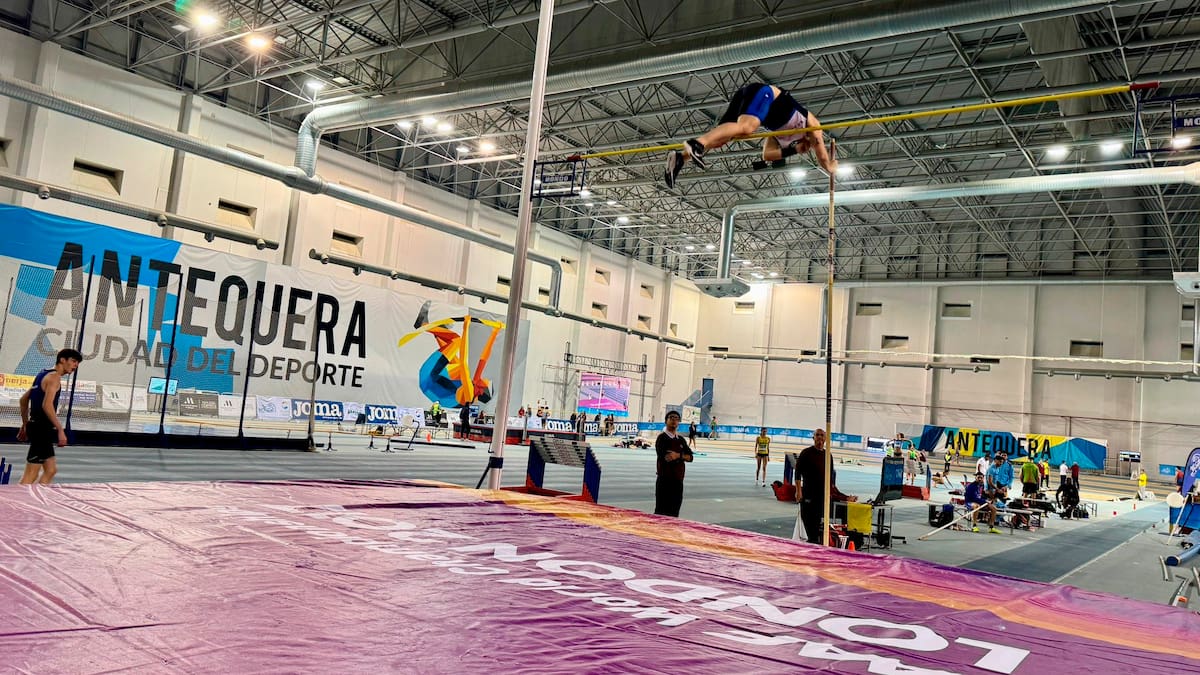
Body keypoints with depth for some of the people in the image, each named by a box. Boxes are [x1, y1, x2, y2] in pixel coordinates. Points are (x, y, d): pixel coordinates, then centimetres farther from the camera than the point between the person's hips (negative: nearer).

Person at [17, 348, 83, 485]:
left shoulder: (43, 375, 18)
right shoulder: (54, 377, -12)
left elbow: (24, 399, 23)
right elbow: (47, 405, -24)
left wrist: (25, 425, 27)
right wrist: (60, 430, -24)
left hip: (35, 426, 10)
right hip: (42, 428, -10)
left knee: (51, 470, 13)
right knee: (31, 474, -9)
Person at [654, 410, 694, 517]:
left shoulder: (681, 440, 14)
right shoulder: (662, 438, -6)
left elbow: (690, 457, 6)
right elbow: (664, 457, -18)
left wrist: (678, 455, -14)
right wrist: (682, 456, -8)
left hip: (678, 480, 6)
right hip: (665, 480, -6)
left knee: (674, 513, 10)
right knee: (661, 512, -5)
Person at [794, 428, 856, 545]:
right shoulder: (806, 453, -4)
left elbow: (830, 475, 19)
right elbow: (798, 472, -7)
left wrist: (831, 490, 13)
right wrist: (798, 490, -13)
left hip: (823, 494, 5)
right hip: (808, 494, -5)